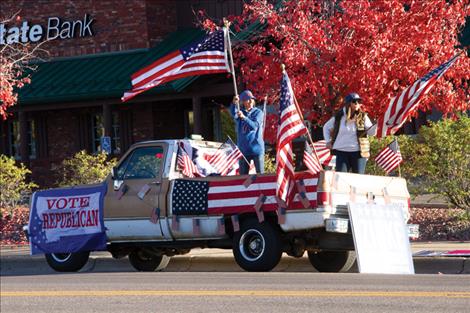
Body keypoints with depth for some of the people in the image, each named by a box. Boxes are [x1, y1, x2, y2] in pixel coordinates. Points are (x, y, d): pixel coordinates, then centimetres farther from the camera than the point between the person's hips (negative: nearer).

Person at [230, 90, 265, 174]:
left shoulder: (258, 112, 1)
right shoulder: (240, 112, 6)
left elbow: (255, 125, -16)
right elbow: (233, 114, -18)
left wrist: (244, 117, -31)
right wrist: (234, 103, -40)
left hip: (256, 148, -2)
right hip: (243, 149, 2)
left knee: (260, 173, -2)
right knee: (243, 174, 6)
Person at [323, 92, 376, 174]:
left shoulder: (363, 117, 2)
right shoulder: (339, 116, 4)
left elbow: (371, 132, -5)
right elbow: (326, 127, 20)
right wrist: (328, 141, 11)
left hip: (358, 152, -1)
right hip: (342, 152, 1)